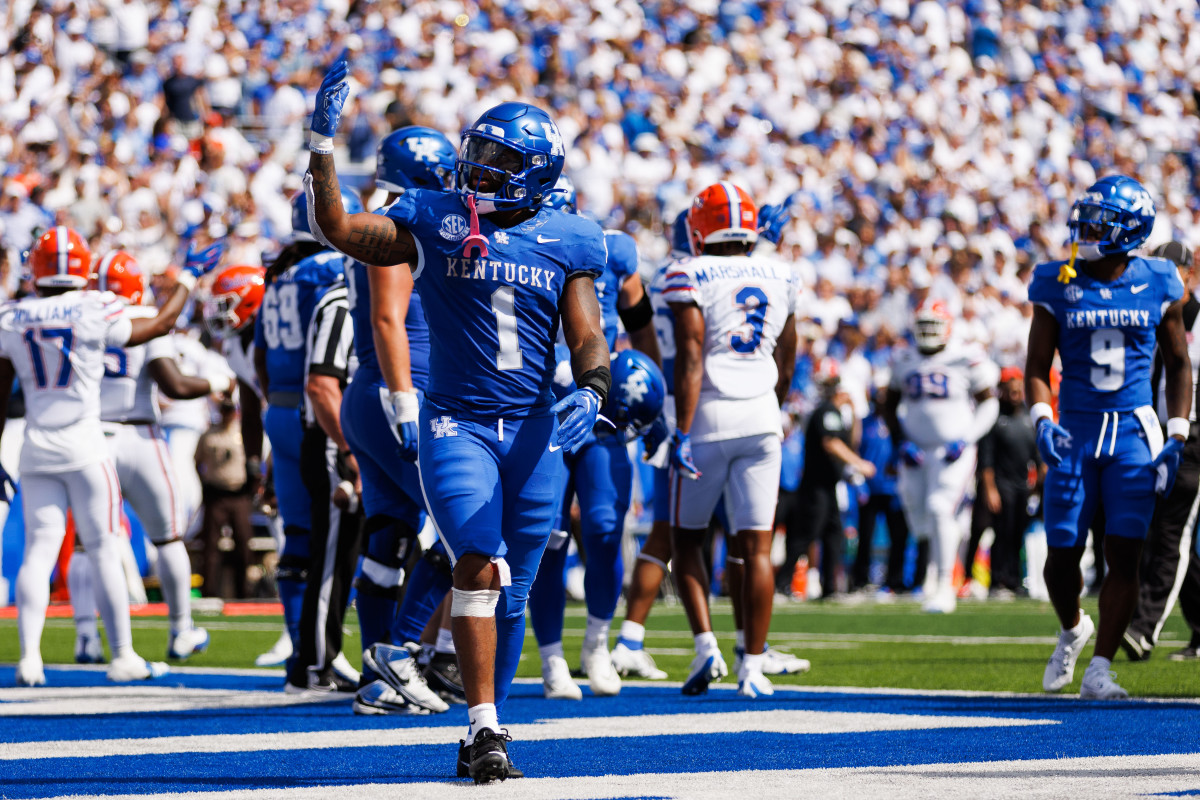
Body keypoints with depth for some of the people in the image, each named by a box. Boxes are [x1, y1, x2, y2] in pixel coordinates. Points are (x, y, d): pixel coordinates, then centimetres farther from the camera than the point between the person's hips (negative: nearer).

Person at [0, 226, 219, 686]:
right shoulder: (94, 314, -10)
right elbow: (160, 325, 6)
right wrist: (189, 277, 20)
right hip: (82, 444, -3)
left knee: (39, 549, 2)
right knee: (103, 549, 5)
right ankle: (123, 656, 12)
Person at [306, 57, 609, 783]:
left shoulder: (567, 244, 4)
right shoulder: (435, 224, 0)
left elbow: (588, 339, 1)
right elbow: (337, 228, -6)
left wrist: (591, 392, -20)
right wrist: (323, 142, -15)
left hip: (534, 431, 2)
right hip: (456, 424, -2)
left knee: (512, 592, 7)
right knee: (479, 564, -20)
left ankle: (485, 733, 21)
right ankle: (484, 728, -18)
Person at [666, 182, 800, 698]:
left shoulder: (691, 277, -6)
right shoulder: (780, 279, 10)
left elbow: (690, 358, -15)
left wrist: (682, 433, -17)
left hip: (709, 419, -3)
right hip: (761, 421, 3)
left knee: (687, 539, 12)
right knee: (756, 547, 2)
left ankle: (706, 645, -3)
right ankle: (753, 668, -1)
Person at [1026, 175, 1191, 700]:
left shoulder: (1157, 286, 1)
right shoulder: (1058, 285, 1)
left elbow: (1178, 365, 9)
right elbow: (1037, 366, 3)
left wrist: (1176, 437, 0)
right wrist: (1042, 420, -15)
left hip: (1134, 431, 0)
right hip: (1076, 430, 0)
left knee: (1124, 554, -7)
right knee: (1062, 553, -1)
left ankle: (1098, 670, -1)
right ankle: (1072, 630, 30)